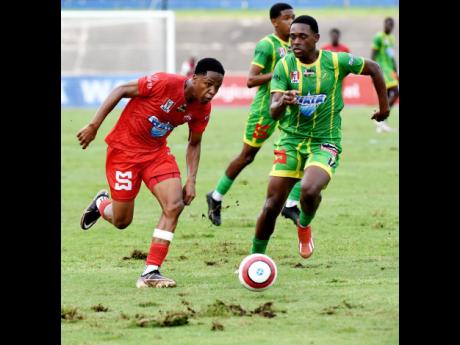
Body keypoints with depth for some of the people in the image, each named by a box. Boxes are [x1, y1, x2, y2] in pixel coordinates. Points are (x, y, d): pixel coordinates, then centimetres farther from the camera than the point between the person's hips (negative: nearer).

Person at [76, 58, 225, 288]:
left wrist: (191, 180, -4)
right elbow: (121, 90, -17)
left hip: (157, 152, 5)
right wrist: (94, 126, -19)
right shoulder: (165, 83, -27)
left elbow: (194, 143, 8)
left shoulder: (203, 109, -8)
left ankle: (150, 273, -11)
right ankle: (101, 204, 38)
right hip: (124, 148, -5)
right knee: (121, 221, 1)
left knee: (175, 205, -16)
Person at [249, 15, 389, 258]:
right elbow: (273, 112, -13)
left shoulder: (336, 62, -8)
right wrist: (281, 103, -36)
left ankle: (304, 226, 6)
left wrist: (384, 106, 14)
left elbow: (373, 69, 9)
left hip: (325, 143, -2)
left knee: (309, 190, -29)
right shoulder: (284, 65, -5)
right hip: (290, 140, 2)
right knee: (272, 206, -4)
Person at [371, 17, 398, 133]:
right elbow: (373, 56, -11)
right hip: (382, 69, -9)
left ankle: (380, 124, 10)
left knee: (387, 97, 5)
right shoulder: (379, 37, -9)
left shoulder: (391, 39, 18)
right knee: (395, 92, -18)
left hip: (390, 70, 9)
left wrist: (396, 73, 24)